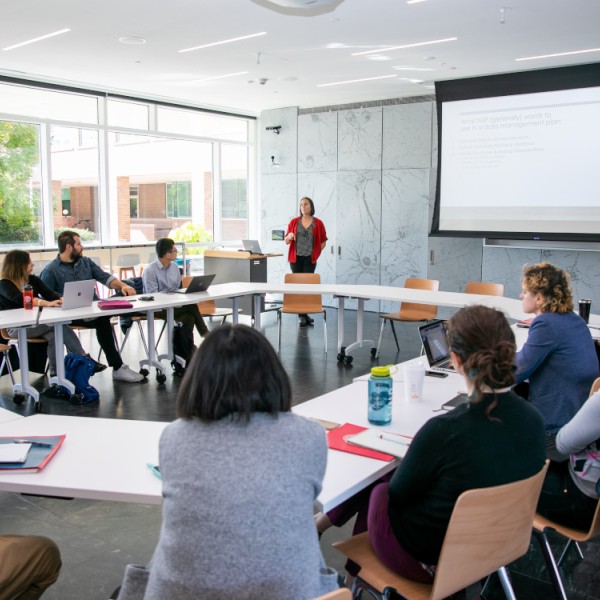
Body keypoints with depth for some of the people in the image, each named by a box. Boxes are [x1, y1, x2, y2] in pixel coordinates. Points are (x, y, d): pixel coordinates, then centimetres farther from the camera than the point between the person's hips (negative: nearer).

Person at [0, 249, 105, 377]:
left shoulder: (33, 280, 13)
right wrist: (47, 303, -40)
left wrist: (62, 300, -26)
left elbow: (50, 294, -3)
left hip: (36, 322, 5)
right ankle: (85, 359, -27)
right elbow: (21, 299, -25)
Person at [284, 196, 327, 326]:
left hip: (310, 259, -1)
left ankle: (304, 314, 0)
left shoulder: (318, 223, 3)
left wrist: (317, 254, 1)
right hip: (296, 258, 1)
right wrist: (289, 236, -13)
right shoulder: (294, 222, 6)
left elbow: (323, 241, 9)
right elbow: (286, 241, 8)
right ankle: (302, 315, 3)